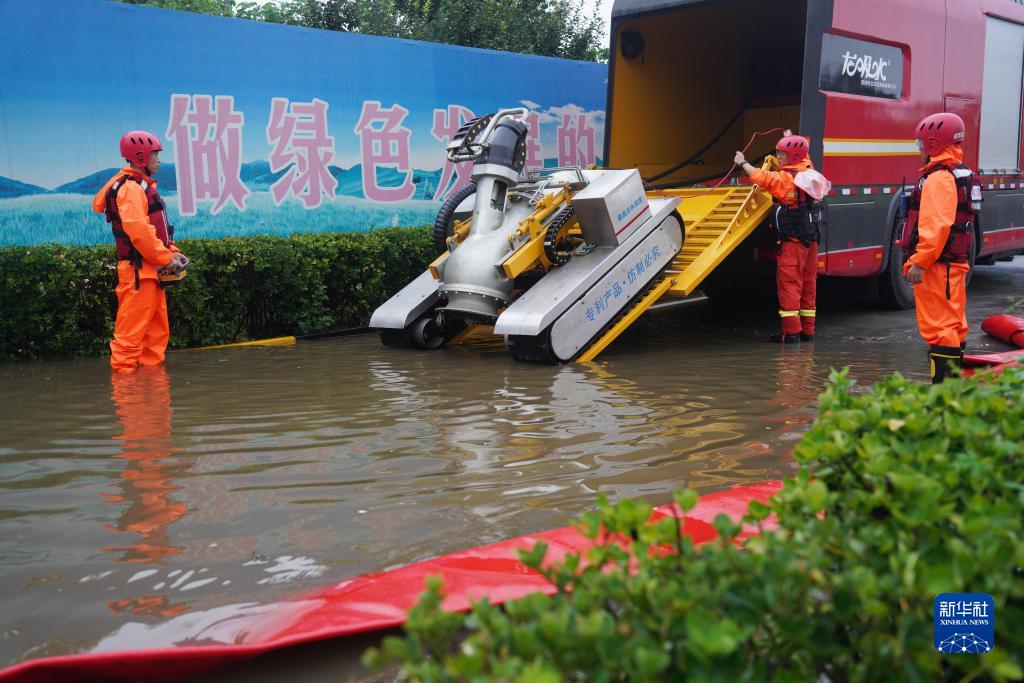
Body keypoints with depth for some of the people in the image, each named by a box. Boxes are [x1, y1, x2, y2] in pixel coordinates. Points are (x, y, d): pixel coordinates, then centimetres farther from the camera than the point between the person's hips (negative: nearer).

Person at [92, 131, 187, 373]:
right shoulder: (130, 187, -12)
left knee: (157, 328, 14)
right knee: (132, 328, -8)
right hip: (138, 270, -10)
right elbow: (138, 231, -23)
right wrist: (166, 258, -17)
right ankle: (123, 369, -4)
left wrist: (172, 252, 11)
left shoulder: (143, 185, 21)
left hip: (152, 270, 10)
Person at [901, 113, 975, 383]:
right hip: (955, 263, 11)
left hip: (937, 266, -11)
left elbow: (937, 226, -26)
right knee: (953, 325, 16)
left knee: (939, 328, -10)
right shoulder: (962, 175, 17)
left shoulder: (939, 178, -16)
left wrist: (919, 262, -25)